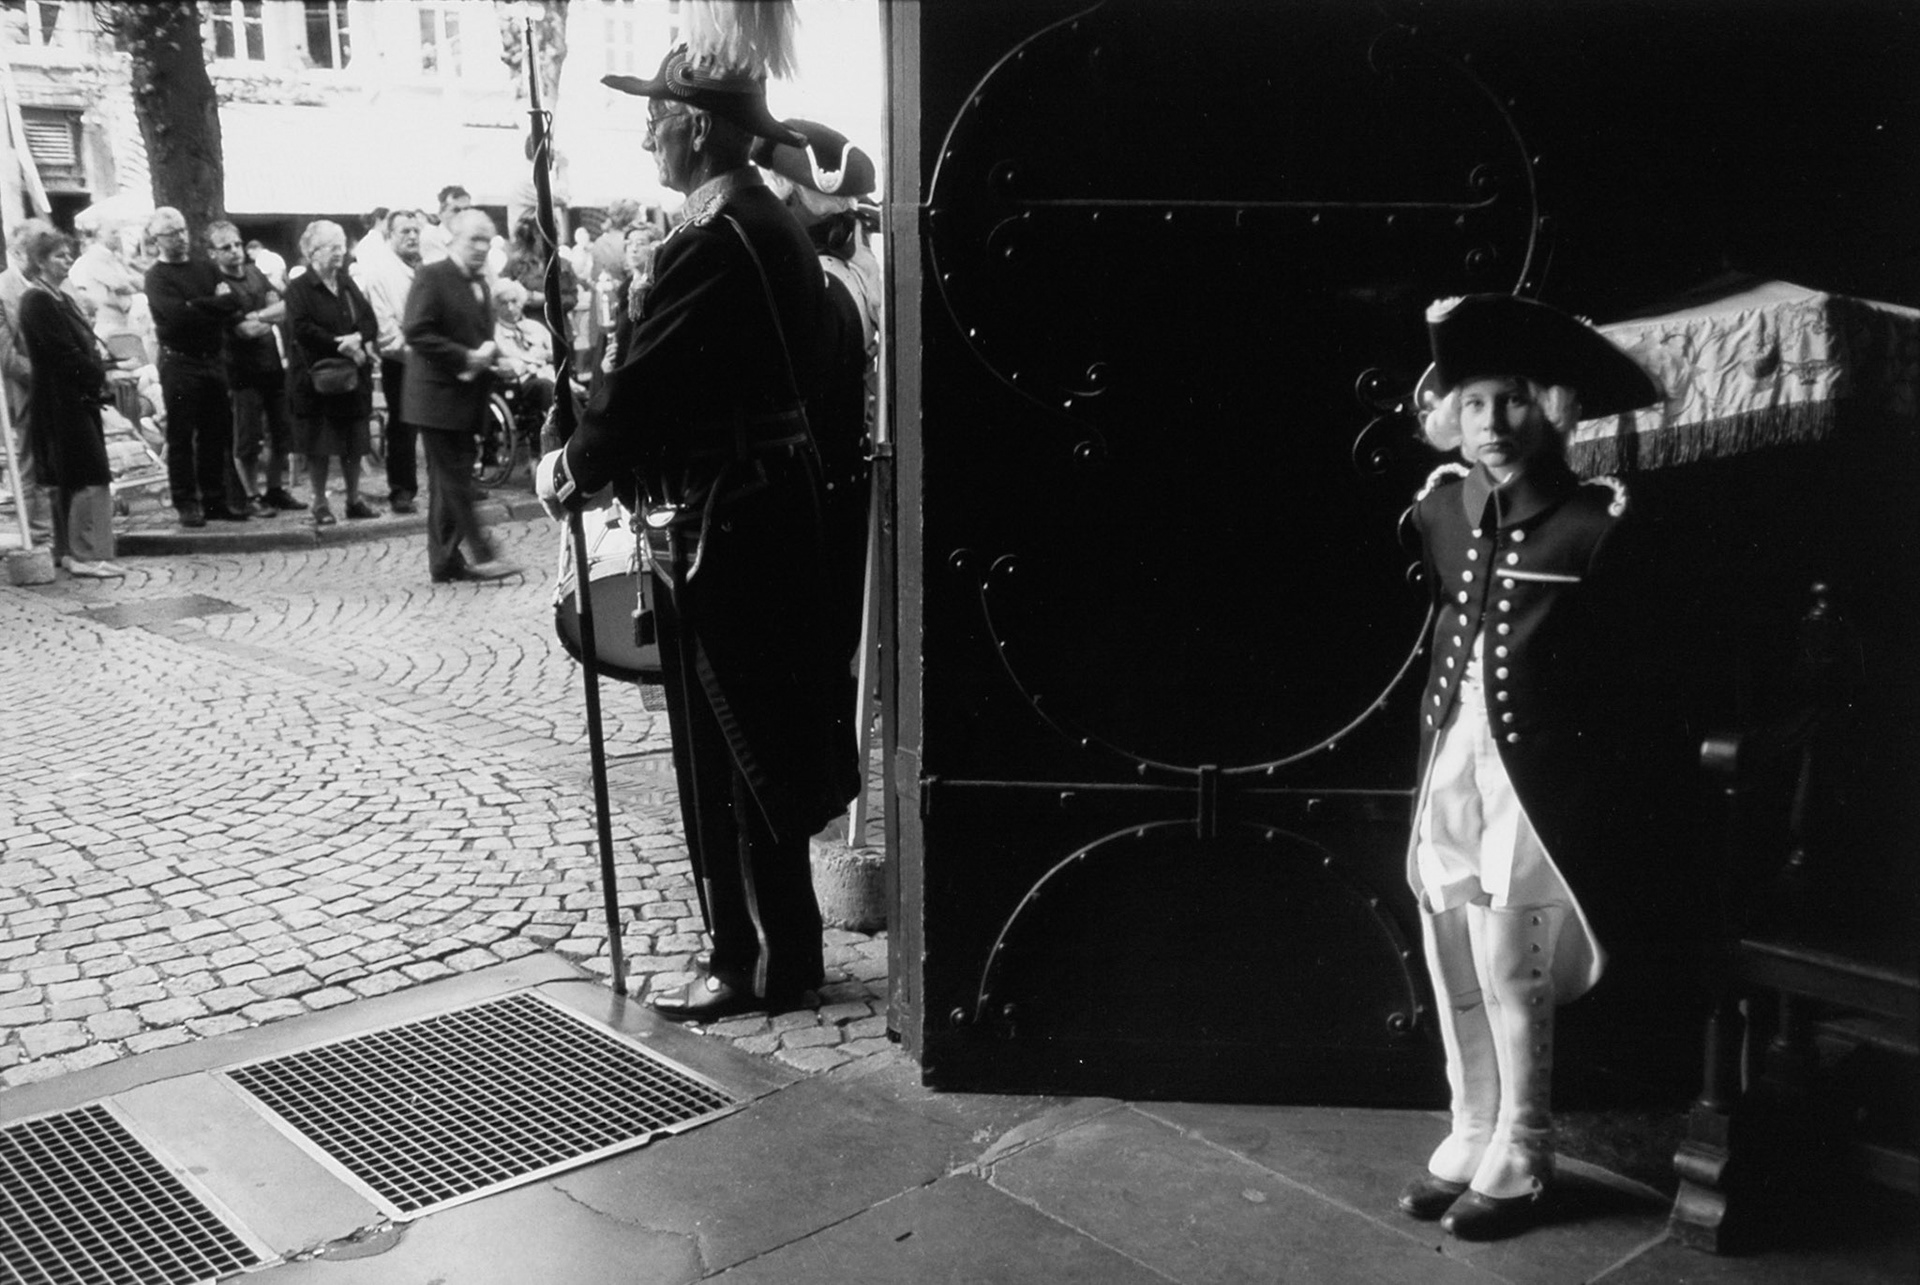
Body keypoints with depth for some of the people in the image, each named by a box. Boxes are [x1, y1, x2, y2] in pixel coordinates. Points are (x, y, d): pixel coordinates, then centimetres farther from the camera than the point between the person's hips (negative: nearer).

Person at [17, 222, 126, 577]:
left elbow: (84, 345, 14)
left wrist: (98, 374, 0)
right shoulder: (37, 302, -13)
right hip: (63, 399, -10)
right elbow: (65, 354, -19)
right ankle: (89, 555, -8)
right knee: (91, 478, -10)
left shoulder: (60, 299, 16)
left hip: (77, 398, 10)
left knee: (68, 479, 14)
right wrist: (97, 378, -11)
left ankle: (68, 550, 20)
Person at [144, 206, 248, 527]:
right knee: (181, 437, -1)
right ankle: (186, 504, 4)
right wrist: (217, 305, -8)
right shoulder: (157, 276, -2)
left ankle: (215, 501, 15)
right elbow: (177, 314, -18)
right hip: (180, 362, -5)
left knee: (216, 434, 8)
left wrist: (198, 307, -8)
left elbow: (237, 304, 2)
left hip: (213, 359, 5)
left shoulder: (207, 269, 14)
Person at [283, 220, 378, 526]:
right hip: (316, 377, -5)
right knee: (318, 445, 1)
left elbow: (370, 320, 5)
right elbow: (302, 330, -17)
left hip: (353, 375, 5)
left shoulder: (347, 284, 13)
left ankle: (354, 499, 20)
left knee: (354, 442, 9)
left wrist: (358, 338, -17)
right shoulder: (298, 289, -5)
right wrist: (344, 348, -19)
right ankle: (320, 504, 9)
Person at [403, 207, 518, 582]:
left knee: (450, 481, 11)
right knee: (454, 480, -5)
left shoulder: (481, 283, 15)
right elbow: (416, 332, -19)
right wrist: (465, 357, -21)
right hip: (439, 396, -8)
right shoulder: (431, 277, -10)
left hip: (469, 396, 8)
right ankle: (481, 554, -5)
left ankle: (445, 561, 16)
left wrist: (487, 355, 4)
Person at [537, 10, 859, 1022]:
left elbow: (642, 387, -20)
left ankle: (751, 962, 13)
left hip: (714, 524, -9)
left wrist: (569, 471, -2)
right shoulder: (777, 227, 11)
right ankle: (779, 946, 28)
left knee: (725, 748, 1)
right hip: (772, 506, 9)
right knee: (769, 736, 16)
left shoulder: (709, 243, -18)